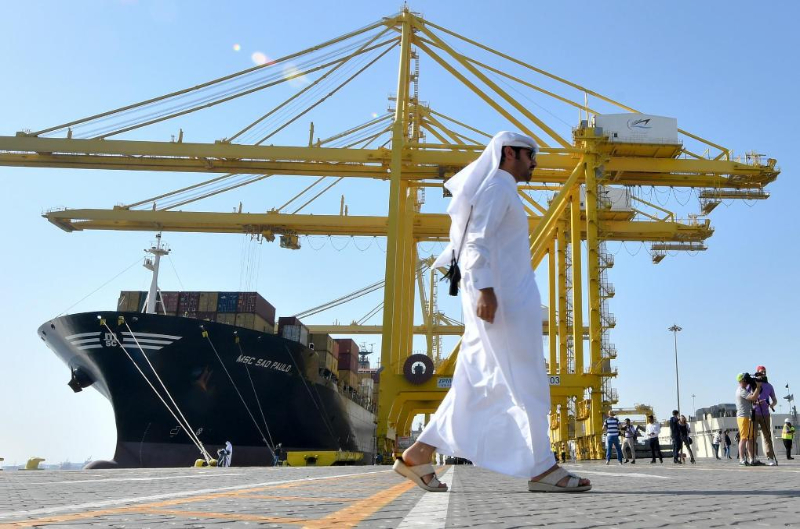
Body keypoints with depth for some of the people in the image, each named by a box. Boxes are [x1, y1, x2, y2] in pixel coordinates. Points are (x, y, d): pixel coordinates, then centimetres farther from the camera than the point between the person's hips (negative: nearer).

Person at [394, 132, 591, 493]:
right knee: (525, 382, -6)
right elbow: (479, 239, -16)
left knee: (477, 384, 6)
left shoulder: (500, 190, 27)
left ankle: (417, 455, 6)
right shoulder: (497, 185, -3)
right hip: (500, 296, -10)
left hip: (500, 296, 10)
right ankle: (542, 469, 0)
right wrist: (485, 289, -25)